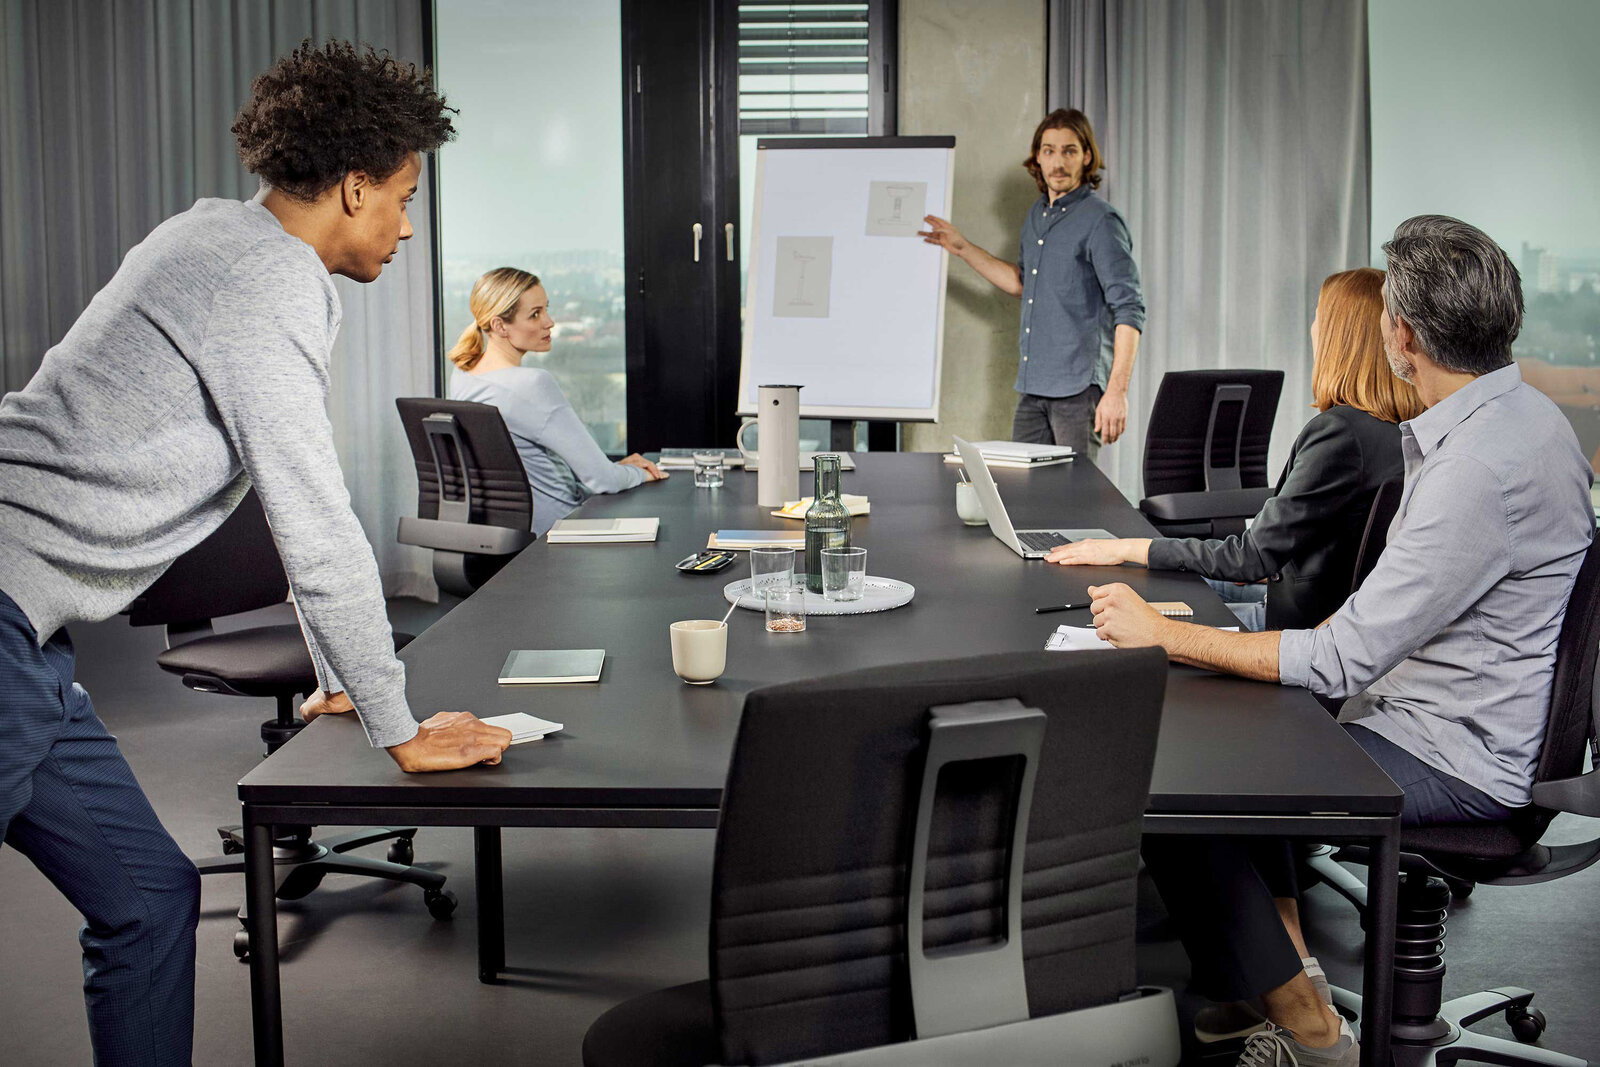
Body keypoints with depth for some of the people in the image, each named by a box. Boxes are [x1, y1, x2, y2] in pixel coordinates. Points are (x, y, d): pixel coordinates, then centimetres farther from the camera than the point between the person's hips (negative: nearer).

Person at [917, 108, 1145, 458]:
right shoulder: (1036, 215, 14)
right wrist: (961, 248, 26)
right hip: (1033, 387, 8)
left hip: (1079, 389, -8)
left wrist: (1117, 391, -22)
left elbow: (1128, 310, -15)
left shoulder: (1100, 221, -10)